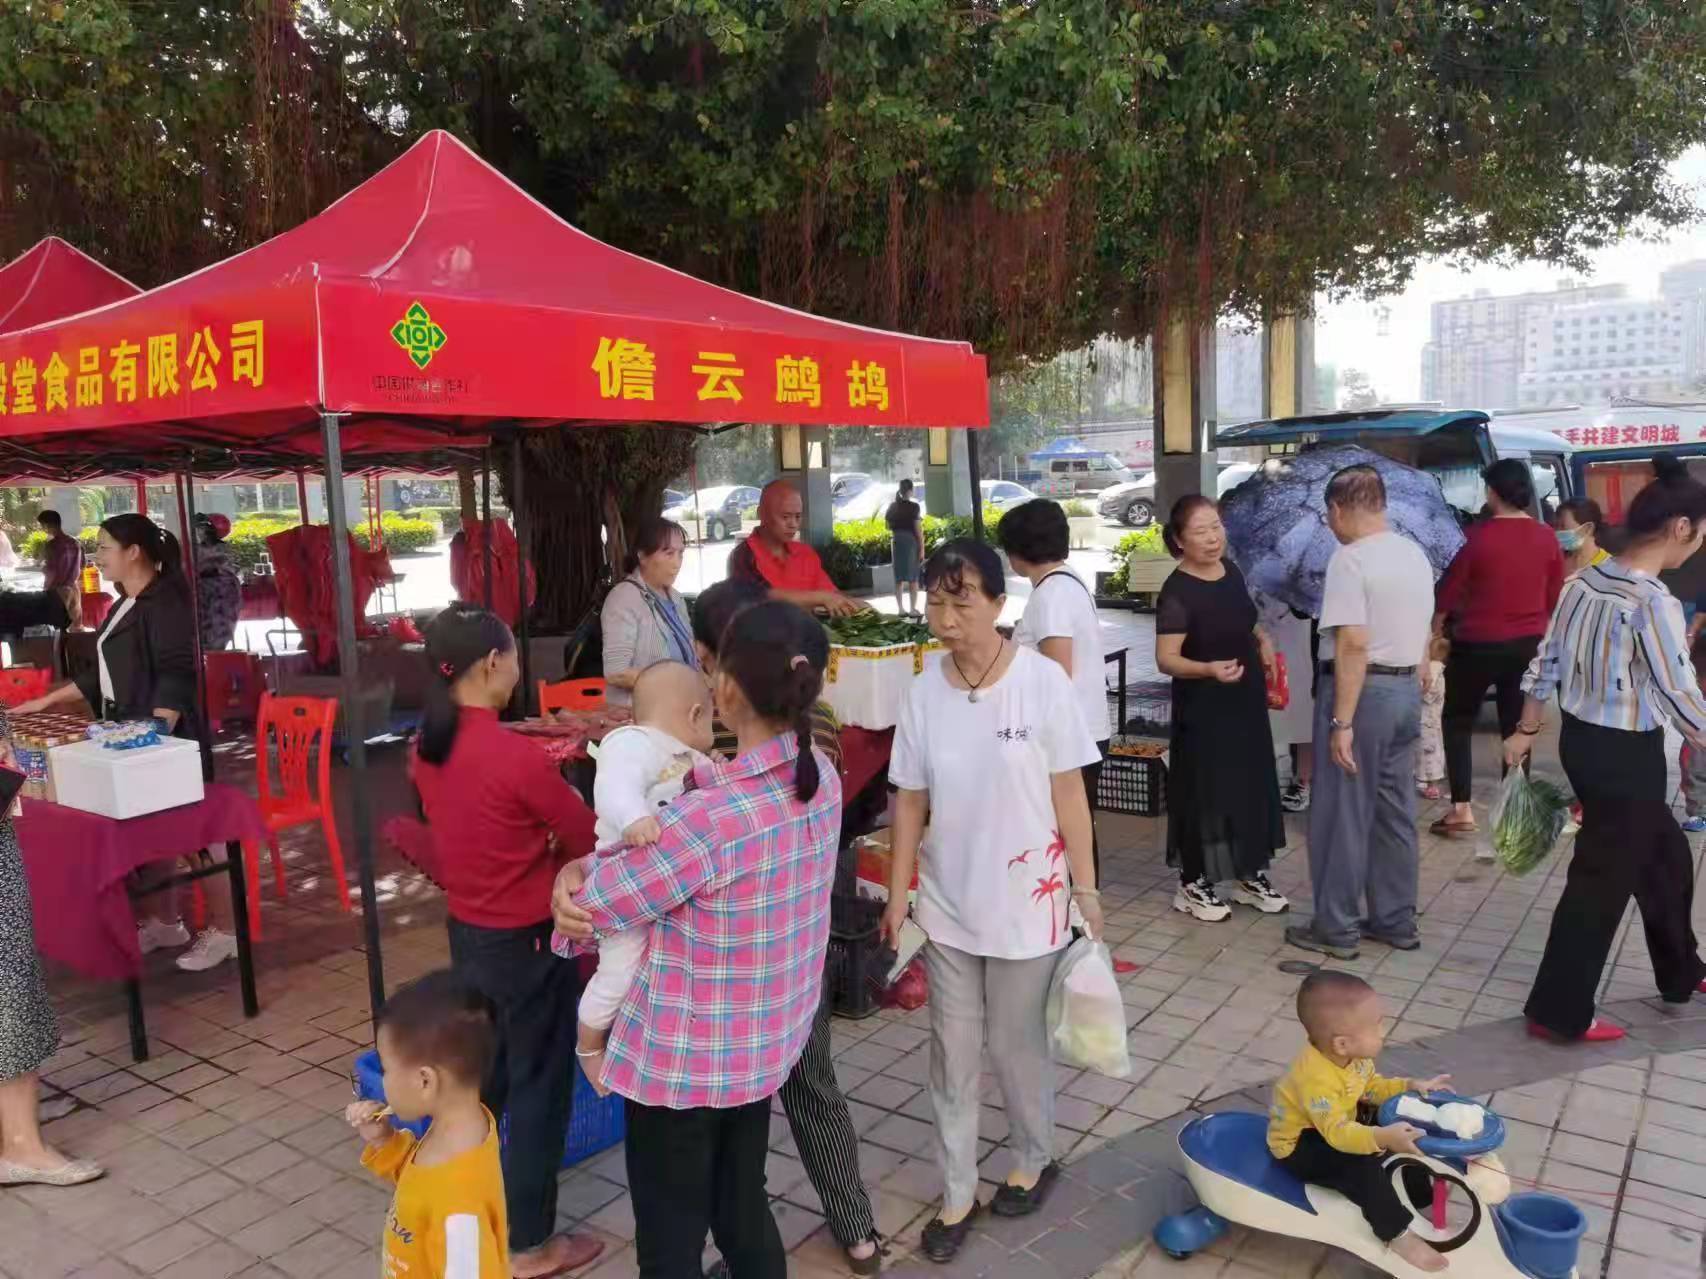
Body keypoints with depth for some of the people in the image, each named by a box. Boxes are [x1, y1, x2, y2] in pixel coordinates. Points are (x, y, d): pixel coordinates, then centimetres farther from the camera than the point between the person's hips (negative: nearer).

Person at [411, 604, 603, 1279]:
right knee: (538, 1088, 10)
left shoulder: (427, 747, -3)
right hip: (528, 943, -7)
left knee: (484, 1076, 24)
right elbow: (589, 840, -15)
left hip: (466, 931, 7)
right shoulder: (518, 756, -26)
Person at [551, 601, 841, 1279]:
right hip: (767, 1042, 7)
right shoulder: (823, 777, -8)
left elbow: (595, 905, -19)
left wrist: (575, 874, 4)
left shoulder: (712, 818, -32)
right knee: (743, 1206, 26)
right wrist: (583, 867, -7)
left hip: (681, 1057, -7)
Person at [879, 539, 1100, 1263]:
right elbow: (910, 799, 1)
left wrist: (1085, 889, -5)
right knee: (952, 1051, 13)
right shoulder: (923, 691, -6)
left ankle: (1034, 1161, 41)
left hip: (1026, 898, -3)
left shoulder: (1042, 681, -15)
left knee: (1016, 1043, 14)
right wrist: (898, 895, 4)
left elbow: (1068, 792, -8)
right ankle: (957, 1195, 31)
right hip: (947, 902, 3)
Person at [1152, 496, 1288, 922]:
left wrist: (1261, 639, 4)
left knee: (1252, 785, 15)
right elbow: (1166, 659, -22)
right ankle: (1193, 884, 14)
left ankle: (1250, 875, 29)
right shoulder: (1177, 592, -20)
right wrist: (1209, 668, -37)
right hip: (1204, 708, -8)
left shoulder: (1230, 570, 4)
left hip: (1246, 700, 8)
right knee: (1204, 791, 0)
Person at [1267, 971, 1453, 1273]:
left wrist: (1410, 1086, -5)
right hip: (1297, 1146, -9)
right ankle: (1398, 1235, -19)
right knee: (1361, 1166, -30)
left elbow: (1372, 1089, 8)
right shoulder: (1316, 1078, -38)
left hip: (1332, 1129, 9)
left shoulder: (1352, 1057, -9)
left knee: (1399, 1137, 8)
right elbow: (1337, 1133, -43)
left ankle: (1423, 1189, 25)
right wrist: (1381, 1138, -57)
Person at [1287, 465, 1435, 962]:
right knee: (1396, 812, 15)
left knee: (1343, 814, 2)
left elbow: (1354, 644, -23)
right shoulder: (1415, 554, 10)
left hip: (1362, 689, -8)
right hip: (1407, 689, 8)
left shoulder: (1350, 559, -17)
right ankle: (1396, 920, 24)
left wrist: (1342, 721, -22)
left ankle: (1336, 928, 10)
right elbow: (1424, 635, 17)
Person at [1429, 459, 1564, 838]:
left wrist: (1437, 623, 10)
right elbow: (1554, 595, 9)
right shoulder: (1547, 537, 0)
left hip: (1478, 643, -4)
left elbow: (1450, 587, -6)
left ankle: (1461, 810, 1)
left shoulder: (1479, 535, -14)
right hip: (1527, 644, 4)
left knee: (1458, 722, 8)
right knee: (1516, 726, 13)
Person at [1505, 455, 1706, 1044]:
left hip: (1581, 739, 9)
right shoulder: (1654, 601, -23)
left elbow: (1546, 663, 9)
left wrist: (1524, 732, 18)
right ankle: (1558, 1012, 13)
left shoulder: (1582, 582, 1)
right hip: (1627, 752, -9)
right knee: (1603, 879, 3)